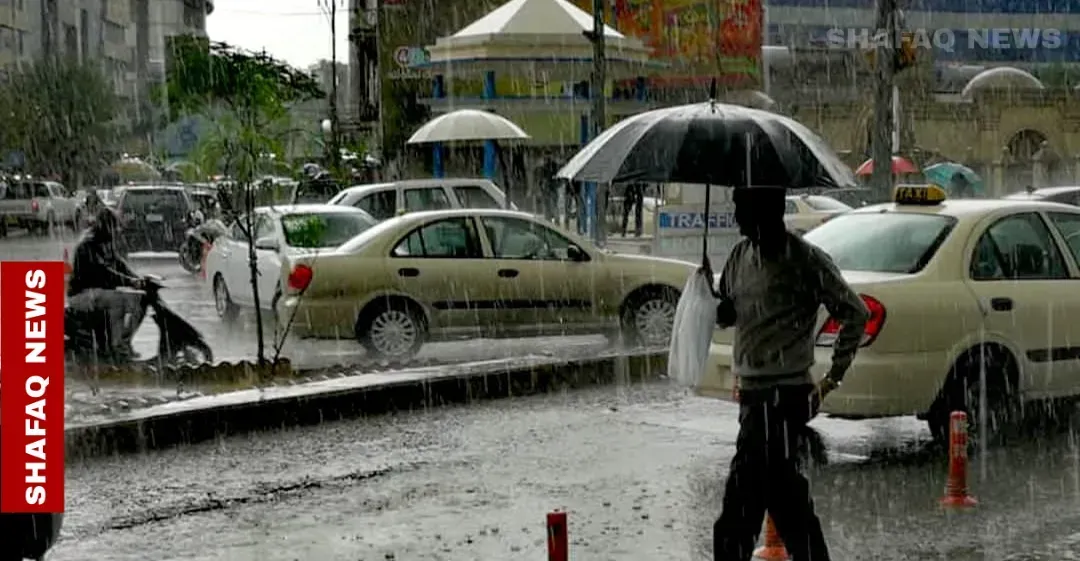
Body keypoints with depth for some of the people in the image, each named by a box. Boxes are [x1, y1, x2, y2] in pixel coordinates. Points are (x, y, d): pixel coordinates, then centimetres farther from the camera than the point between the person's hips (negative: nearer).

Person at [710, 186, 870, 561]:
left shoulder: (805, 260, -10)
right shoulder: (741, 255, 11)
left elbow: (855, 313, -5)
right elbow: (728, 315, 19)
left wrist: (834, 376, -6)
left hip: (785, 393, -8)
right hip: (752, 391, 8)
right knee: (784, 491, 15)